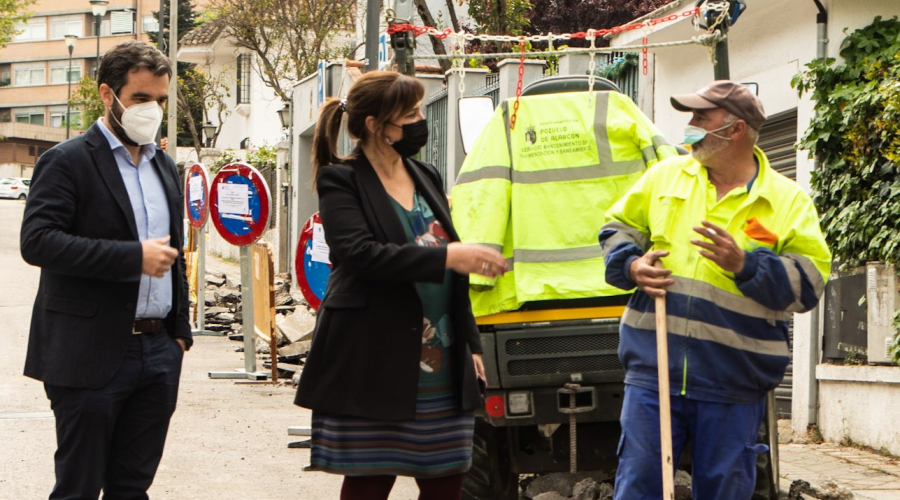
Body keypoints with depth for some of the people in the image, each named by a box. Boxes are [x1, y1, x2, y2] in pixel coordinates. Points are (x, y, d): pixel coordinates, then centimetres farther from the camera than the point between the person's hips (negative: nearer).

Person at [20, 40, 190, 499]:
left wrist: (180, 331, 15)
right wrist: (133, 256, -21)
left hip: (158, 353, 7)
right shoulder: (68, 162, -7)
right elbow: (37, 241, -20)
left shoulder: (164, 167, 16)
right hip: (93, 354, -6)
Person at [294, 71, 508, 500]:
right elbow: (359, 253, -21)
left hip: (442, 367, 7)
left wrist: (470, 344, 15)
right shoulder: (340, 181, -5)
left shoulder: (426, 178, 16)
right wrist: (445, 257, -25)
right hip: (374, 365, -6)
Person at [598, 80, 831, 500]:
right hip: (654, 369, 2)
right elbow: (618, 227, 18)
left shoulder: (788, 201, 1)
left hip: (733, 384, -2)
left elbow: (809, 283, -5)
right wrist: (631, 265, -4)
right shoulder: (666, 175, 9)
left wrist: (745, 265, -19)